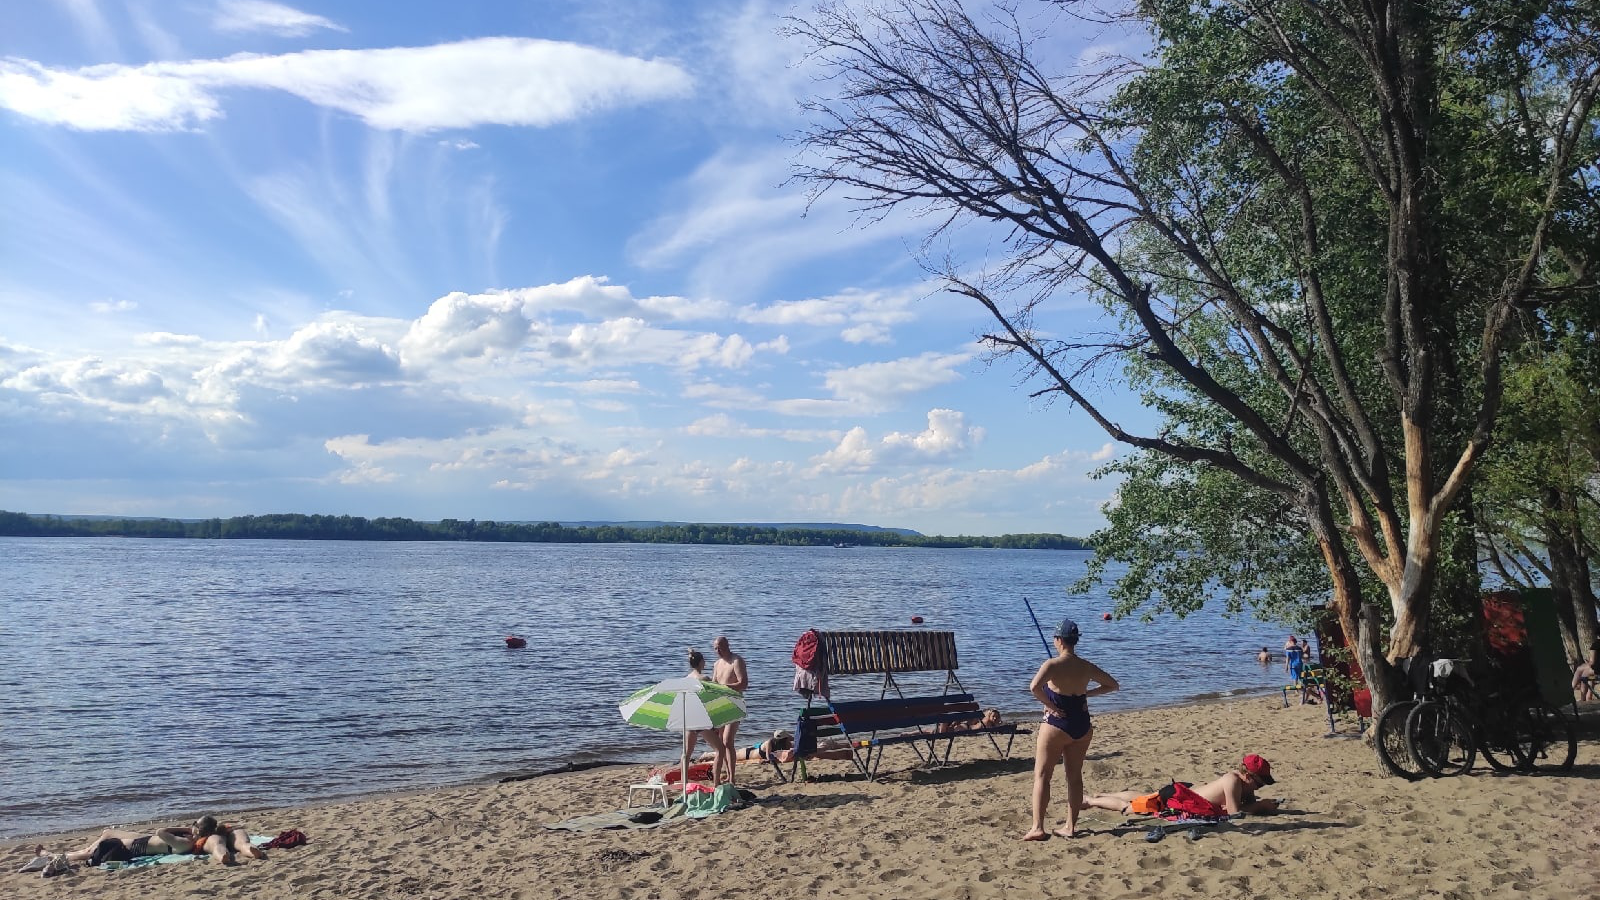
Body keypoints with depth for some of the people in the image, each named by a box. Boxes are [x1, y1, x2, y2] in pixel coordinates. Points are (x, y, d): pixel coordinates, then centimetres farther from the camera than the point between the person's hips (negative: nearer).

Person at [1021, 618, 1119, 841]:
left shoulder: (1053, 665, -14)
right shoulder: (1086, 667, 2)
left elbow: (1034, 687, -31)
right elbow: (1113, 685, 14)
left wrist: (1049, 705, -16)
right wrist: (1087, 693, 12)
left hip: (1056, 724, -5)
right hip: (1082, 726, 5)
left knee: (1042, 775, 2)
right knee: (1075, 776, 15)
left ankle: (1038, 827, -3)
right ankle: (1071, 826, 18)